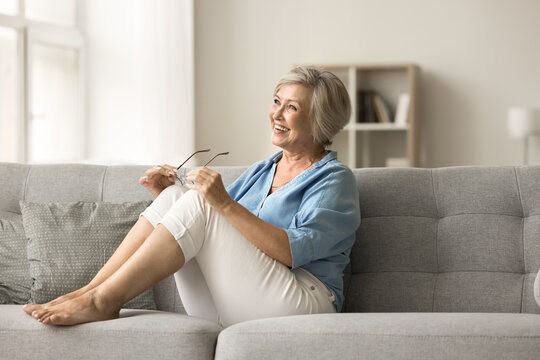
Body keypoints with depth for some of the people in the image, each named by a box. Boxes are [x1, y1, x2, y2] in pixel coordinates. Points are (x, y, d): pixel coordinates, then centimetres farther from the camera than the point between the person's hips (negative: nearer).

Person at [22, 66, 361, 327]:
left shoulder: (334, 179, -1)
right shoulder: (261, 171, 23)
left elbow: (294, 251, -18)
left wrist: (225, 203, -25)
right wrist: (169, 195, 3)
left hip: (299, 304, -7)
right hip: (226, 312, 7)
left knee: (198, 203, -22)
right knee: (177, 193, -9)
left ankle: (105, 299, -20)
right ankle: (88, 291, -15)